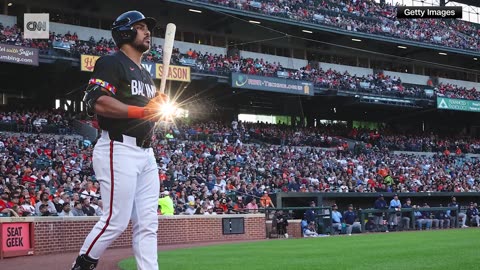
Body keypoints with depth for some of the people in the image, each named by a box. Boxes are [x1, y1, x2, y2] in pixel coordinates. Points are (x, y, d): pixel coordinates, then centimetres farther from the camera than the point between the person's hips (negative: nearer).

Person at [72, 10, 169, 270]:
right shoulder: (111, 62, -4)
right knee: (116, 220, -10)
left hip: (146, 152, 9)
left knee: (147, 223, 4)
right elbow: (97, 102, -18)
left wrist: (160, 109, 3)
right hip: (119, 150, -9)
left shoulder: (145, 74, 25)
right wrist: (143, 111, -20)